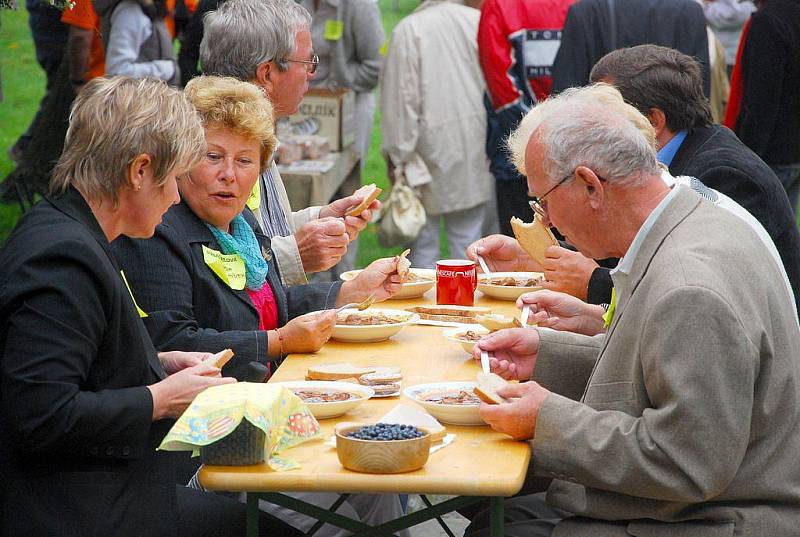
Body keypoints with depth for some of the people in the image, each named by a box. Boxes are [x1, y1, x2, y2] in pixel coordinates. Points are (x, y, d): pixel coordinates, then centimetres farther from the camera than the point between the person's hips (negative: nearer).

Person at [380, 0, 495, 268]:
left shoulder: (407, 30, -9)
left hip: (429, 144, -2)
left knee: (423, 239, 7)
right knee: (468, 237, 8)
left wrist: (397, 155, -3)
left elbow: (400, 98, -9)